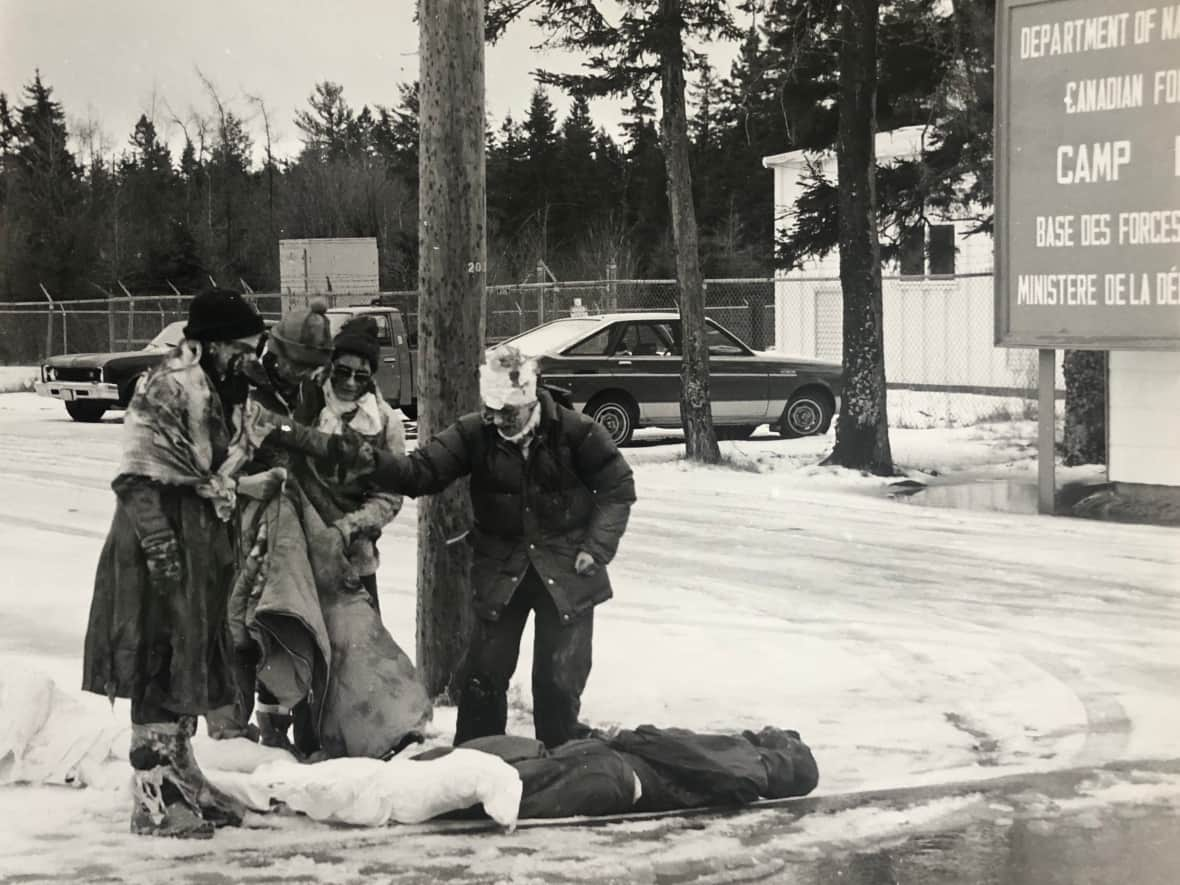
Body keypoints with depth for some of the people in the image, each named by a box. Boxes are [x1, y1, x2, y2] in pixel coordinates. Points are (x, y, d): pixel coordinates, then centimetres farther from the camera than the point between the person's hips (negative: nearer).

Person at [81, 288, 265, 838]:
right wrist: (160, 544, -25)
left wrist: (227, 545, 23)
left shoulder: (218, 391, 16)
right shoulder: (166, 387, -13)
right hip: (167, 536, -10)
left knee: (193, 664, 16)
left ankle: (180, 775, 27)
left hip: (203, 543, 10)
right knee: (162, 665, -8)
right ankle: (154, 797, -5)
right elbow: (142, 476, -19)